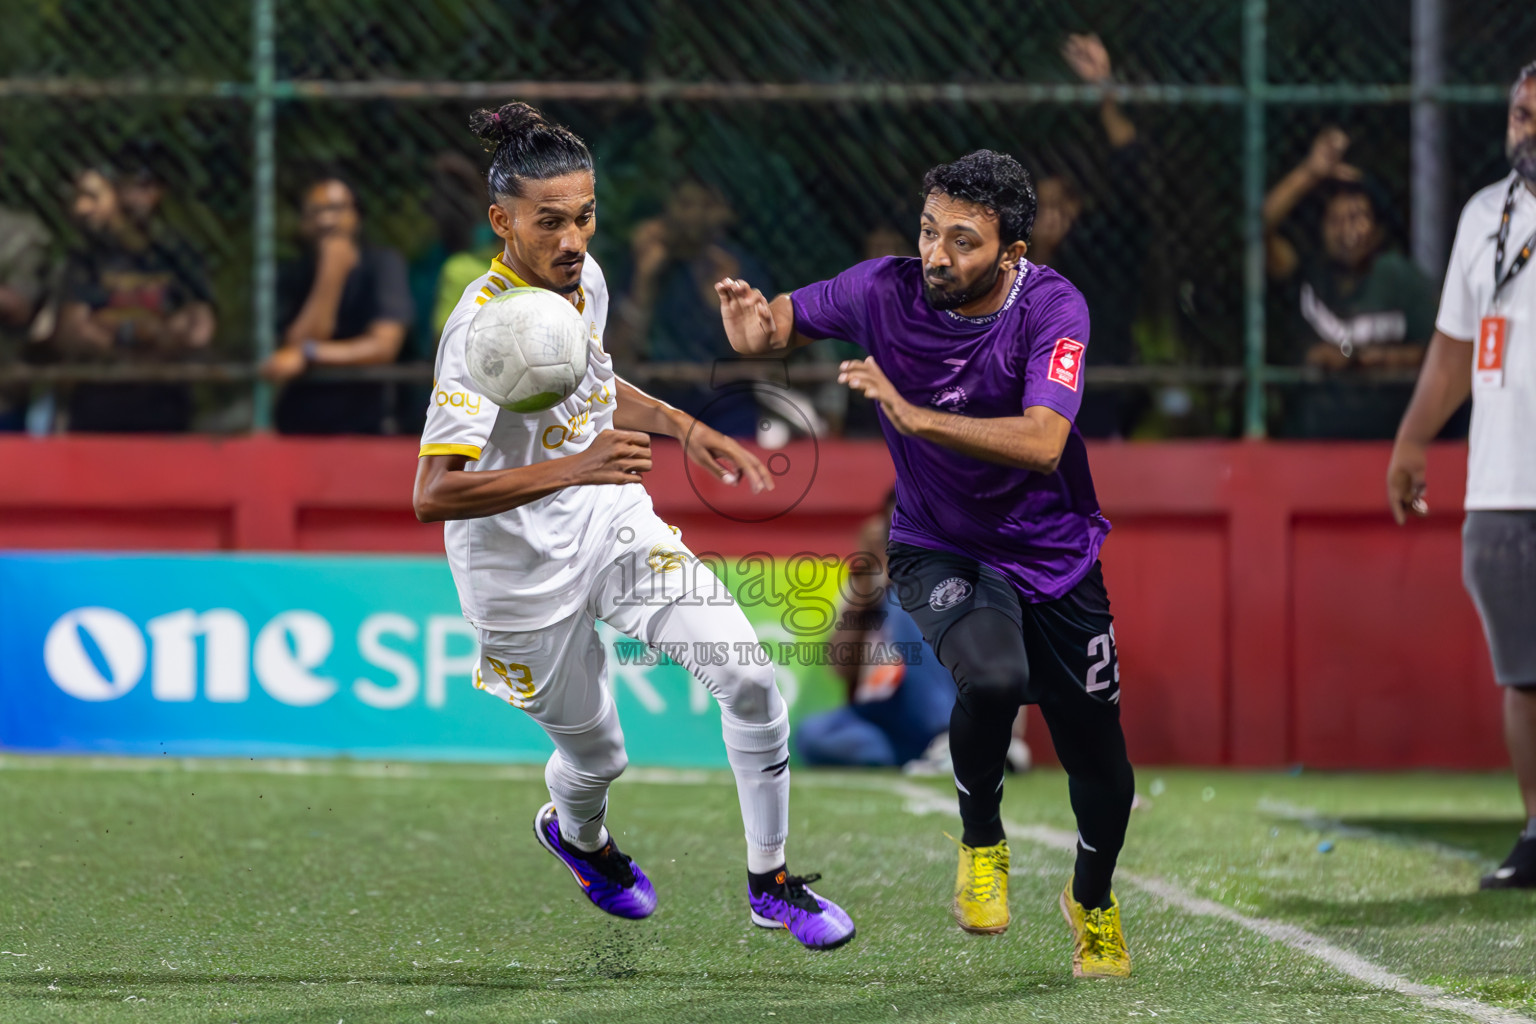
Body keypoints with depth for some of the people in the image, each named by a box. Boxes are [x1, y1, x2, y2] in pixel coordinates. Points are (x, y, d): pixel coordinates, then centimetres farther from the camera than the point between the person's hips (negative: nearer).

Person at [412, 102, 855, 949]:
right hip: (524, 575, -6)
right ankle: (574, 833, 51)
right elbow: (432, 496, -36)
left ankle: (771, 885, 9)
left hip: (614, 527, 6)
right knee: (596, 755, 11)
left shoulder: (584, 277, -4)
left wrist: (685, 430, 5)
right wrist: (571, 470, -44)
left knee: (750, 676, -9)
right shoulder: (483, 328, -28)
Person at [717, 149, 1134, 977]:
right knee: (991, 671, -34)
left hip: (1055, 557, 1)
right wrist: (756, 332, -25)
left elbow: (1041, 443, -36)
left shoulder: (1052, 308, -23)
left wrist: (912, 415, -44)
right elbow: (787, 317, 1)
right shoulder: (884, 291, -17)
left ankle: (1092, 900, 43)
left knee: (1101, 769, 8)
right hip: (939, 550, -1)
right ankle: (981, 840, -5)